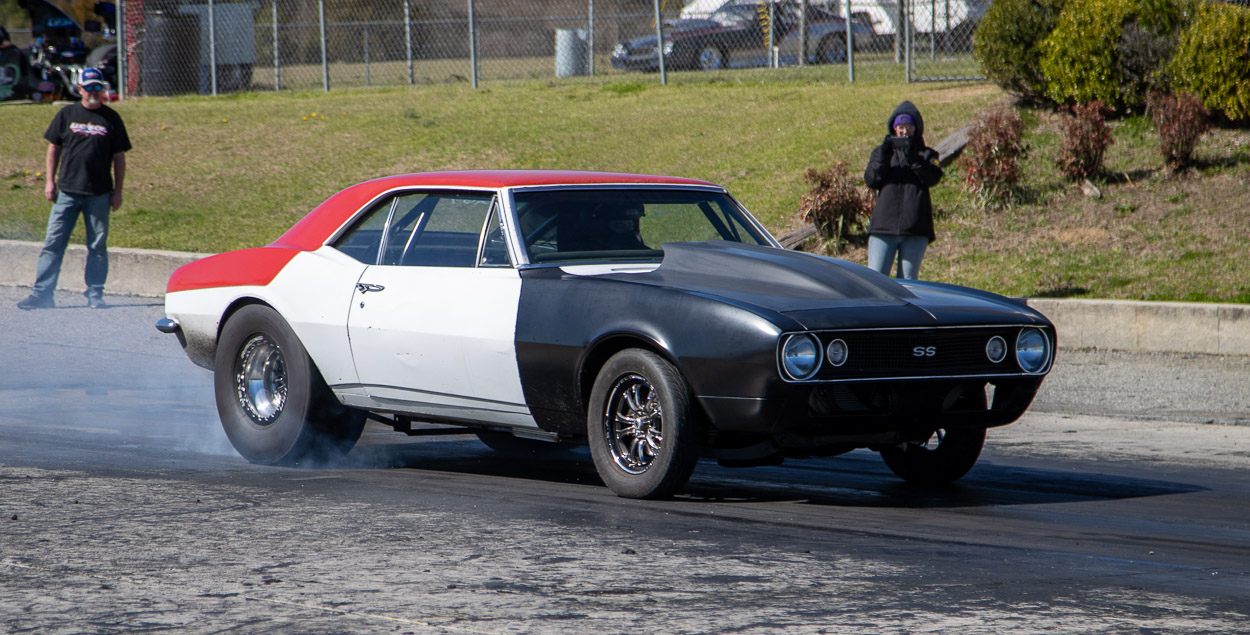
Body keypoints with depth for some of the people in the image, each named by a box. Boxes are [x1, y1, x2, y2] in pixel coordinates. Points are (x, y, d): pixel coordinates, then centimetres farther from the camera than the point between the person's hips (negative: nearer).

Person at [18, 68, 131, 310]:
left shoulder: (111, 118, 5)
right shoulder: (67, 114, 7)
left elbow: (119, 157, 7)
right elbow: (54, 147, 12)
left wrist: (118, 190, 2)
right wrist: (50, 181, 4)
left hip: (99, 194, 0)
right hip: (67, 191, 0)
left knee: (98, 245, 3)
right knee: (53, 242, -3)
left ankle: (95, 294, 10)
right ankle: (41, 293, -3)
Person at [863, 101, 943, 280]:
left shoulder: (926, 155, 14)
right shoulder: (881, 151, 17)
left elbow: (932, 178, -6)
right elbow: (870, 180, 3)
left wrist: (913, 158, -19)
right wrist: (883, 157, -12)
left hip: (915, 229, 0)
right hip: (883, 225, 0)